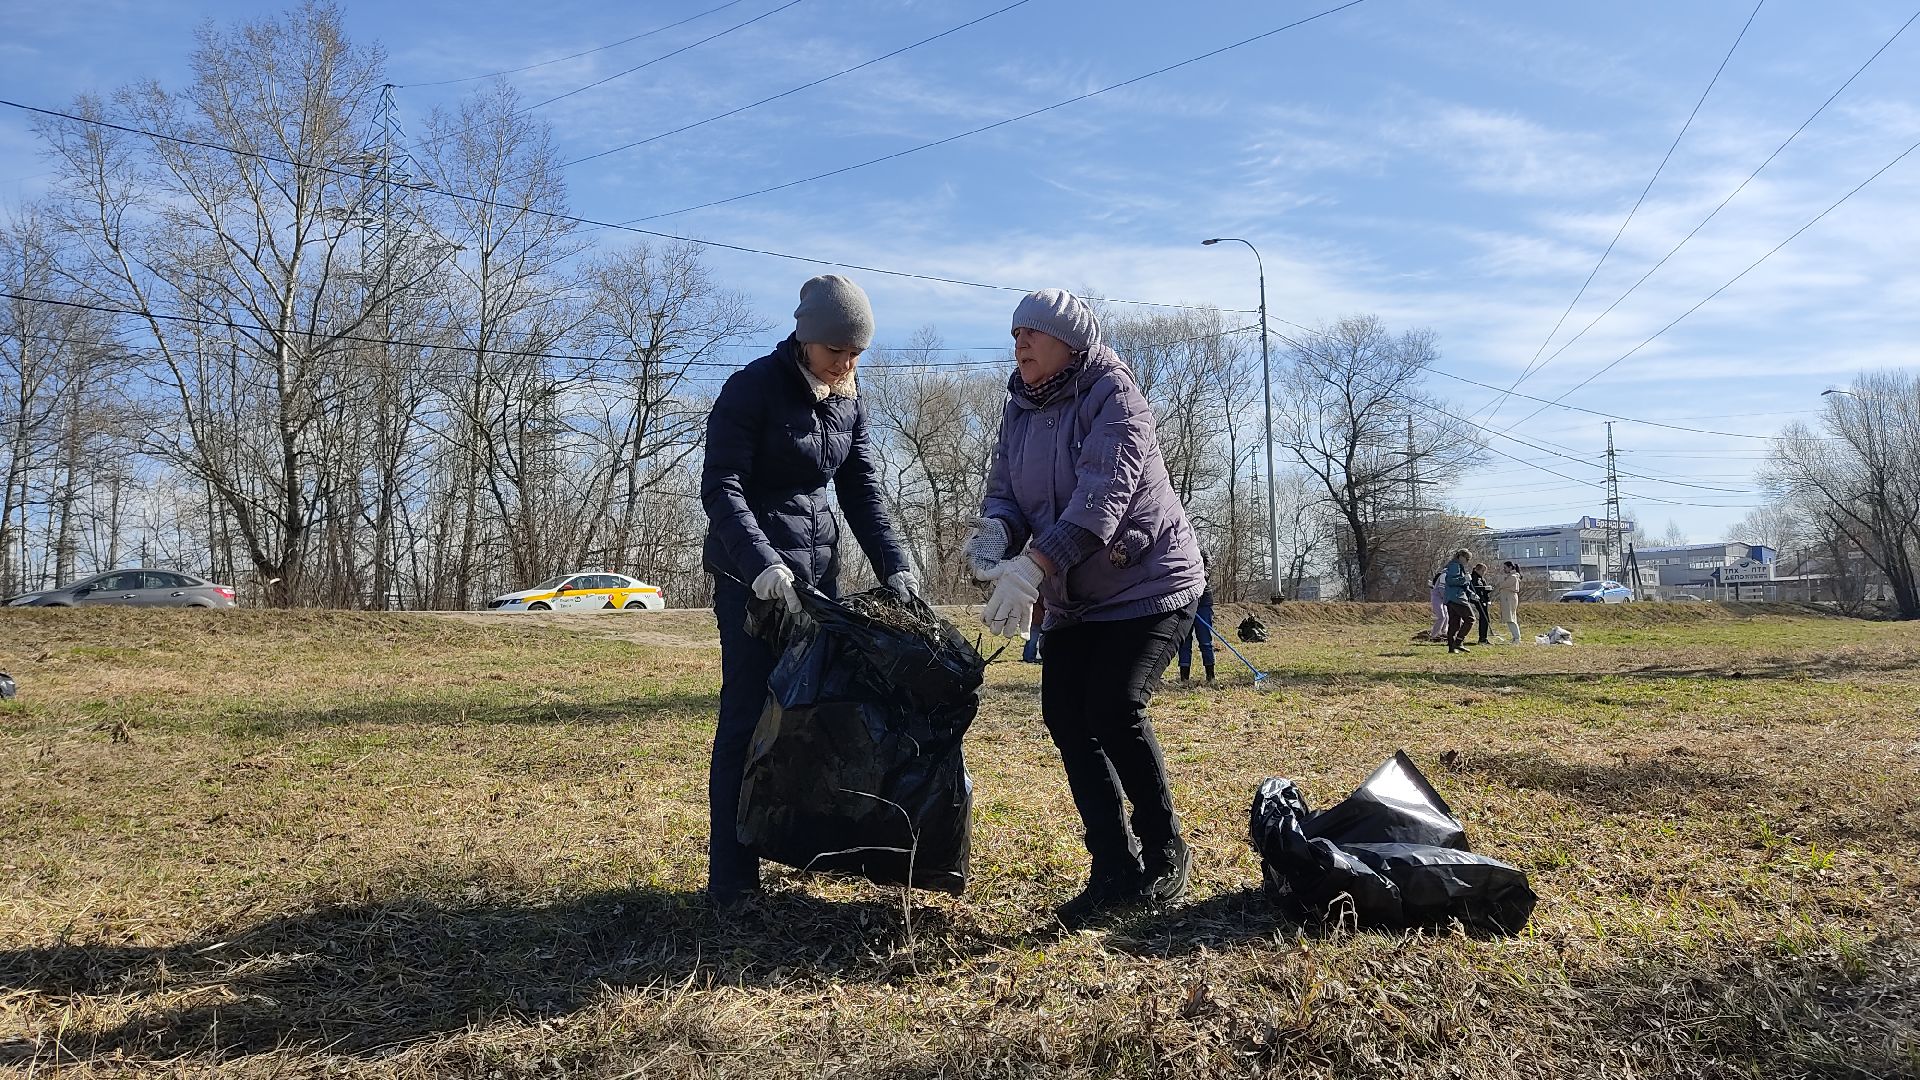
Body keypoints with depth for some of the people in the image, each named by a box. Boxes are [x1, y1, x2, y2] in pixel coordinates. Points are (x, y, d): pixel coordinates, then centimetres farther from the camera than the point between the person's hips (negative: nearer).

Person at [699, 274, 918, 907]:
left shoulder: (849, 402, 8)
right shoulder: (752, 389, -12)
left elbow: (862, 493, 9)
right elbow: (721, 489, -18)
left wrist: (895, 568, -2)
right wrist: (762, 563, -31)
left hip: (818, 570, 7)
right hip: (751, 572, -6)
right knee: (749, 714, -8)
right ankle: (731, 882, -2)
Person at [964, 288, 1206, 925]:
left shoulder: (1112, 396, -17)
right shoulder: (1019, 407, 6)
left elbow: (1101, 496, -29)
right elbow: (1004, 487, 3)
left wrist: (1033, 566, -38)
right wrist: (996, 532, -22)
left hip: (1149, 585, -7)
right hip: (1074, 598, 7)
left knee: (1114, 709, -18)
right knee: (1063, 716, -3)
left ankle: (1165, 858, 4)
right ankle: (1116, 871, 6)